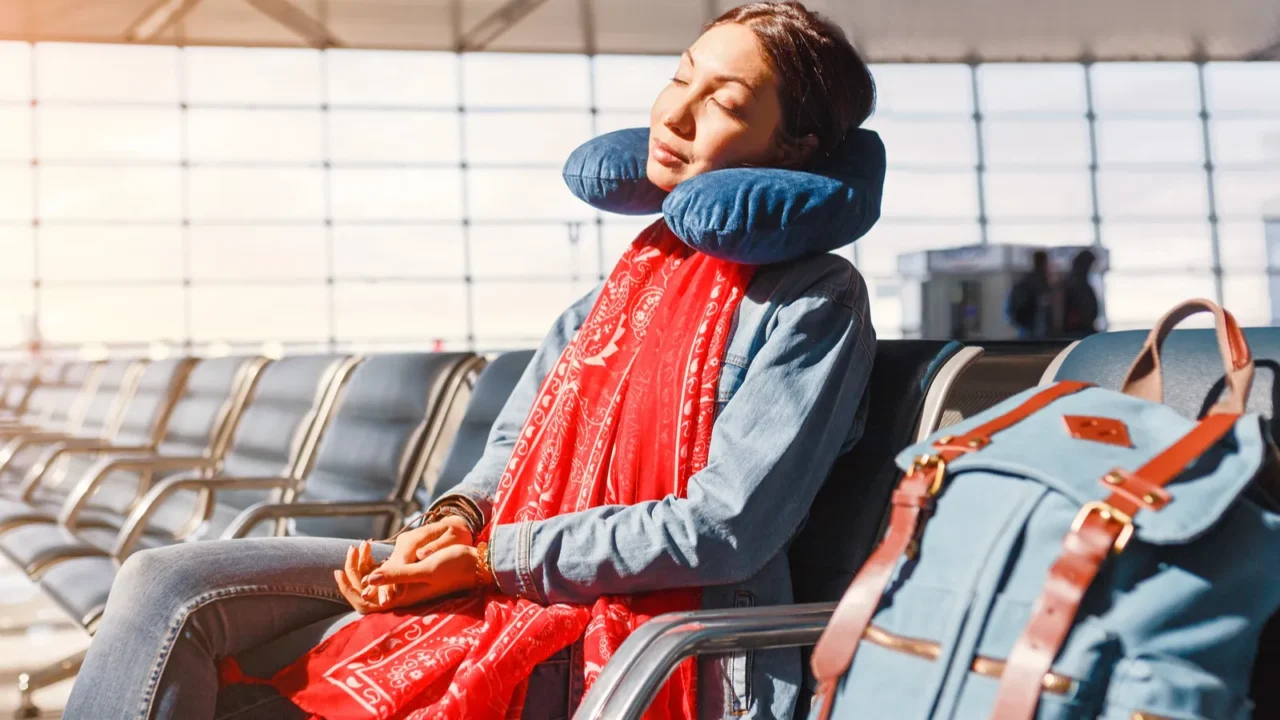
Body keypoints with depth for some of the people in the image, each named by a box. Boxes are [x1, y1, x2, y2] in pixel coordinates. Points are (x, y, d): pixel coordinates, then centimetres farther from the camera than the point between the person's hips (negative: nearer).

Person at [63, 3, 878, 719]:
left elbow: (721, 530, -15)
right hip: (508, 574, 7)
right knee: (167, 584, -10)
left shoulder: (816, 299, -7)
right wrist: (460, 516, -6)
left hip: (610, 626, -7)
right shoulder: (642, 269, 16)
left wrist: (492, 559, -14)